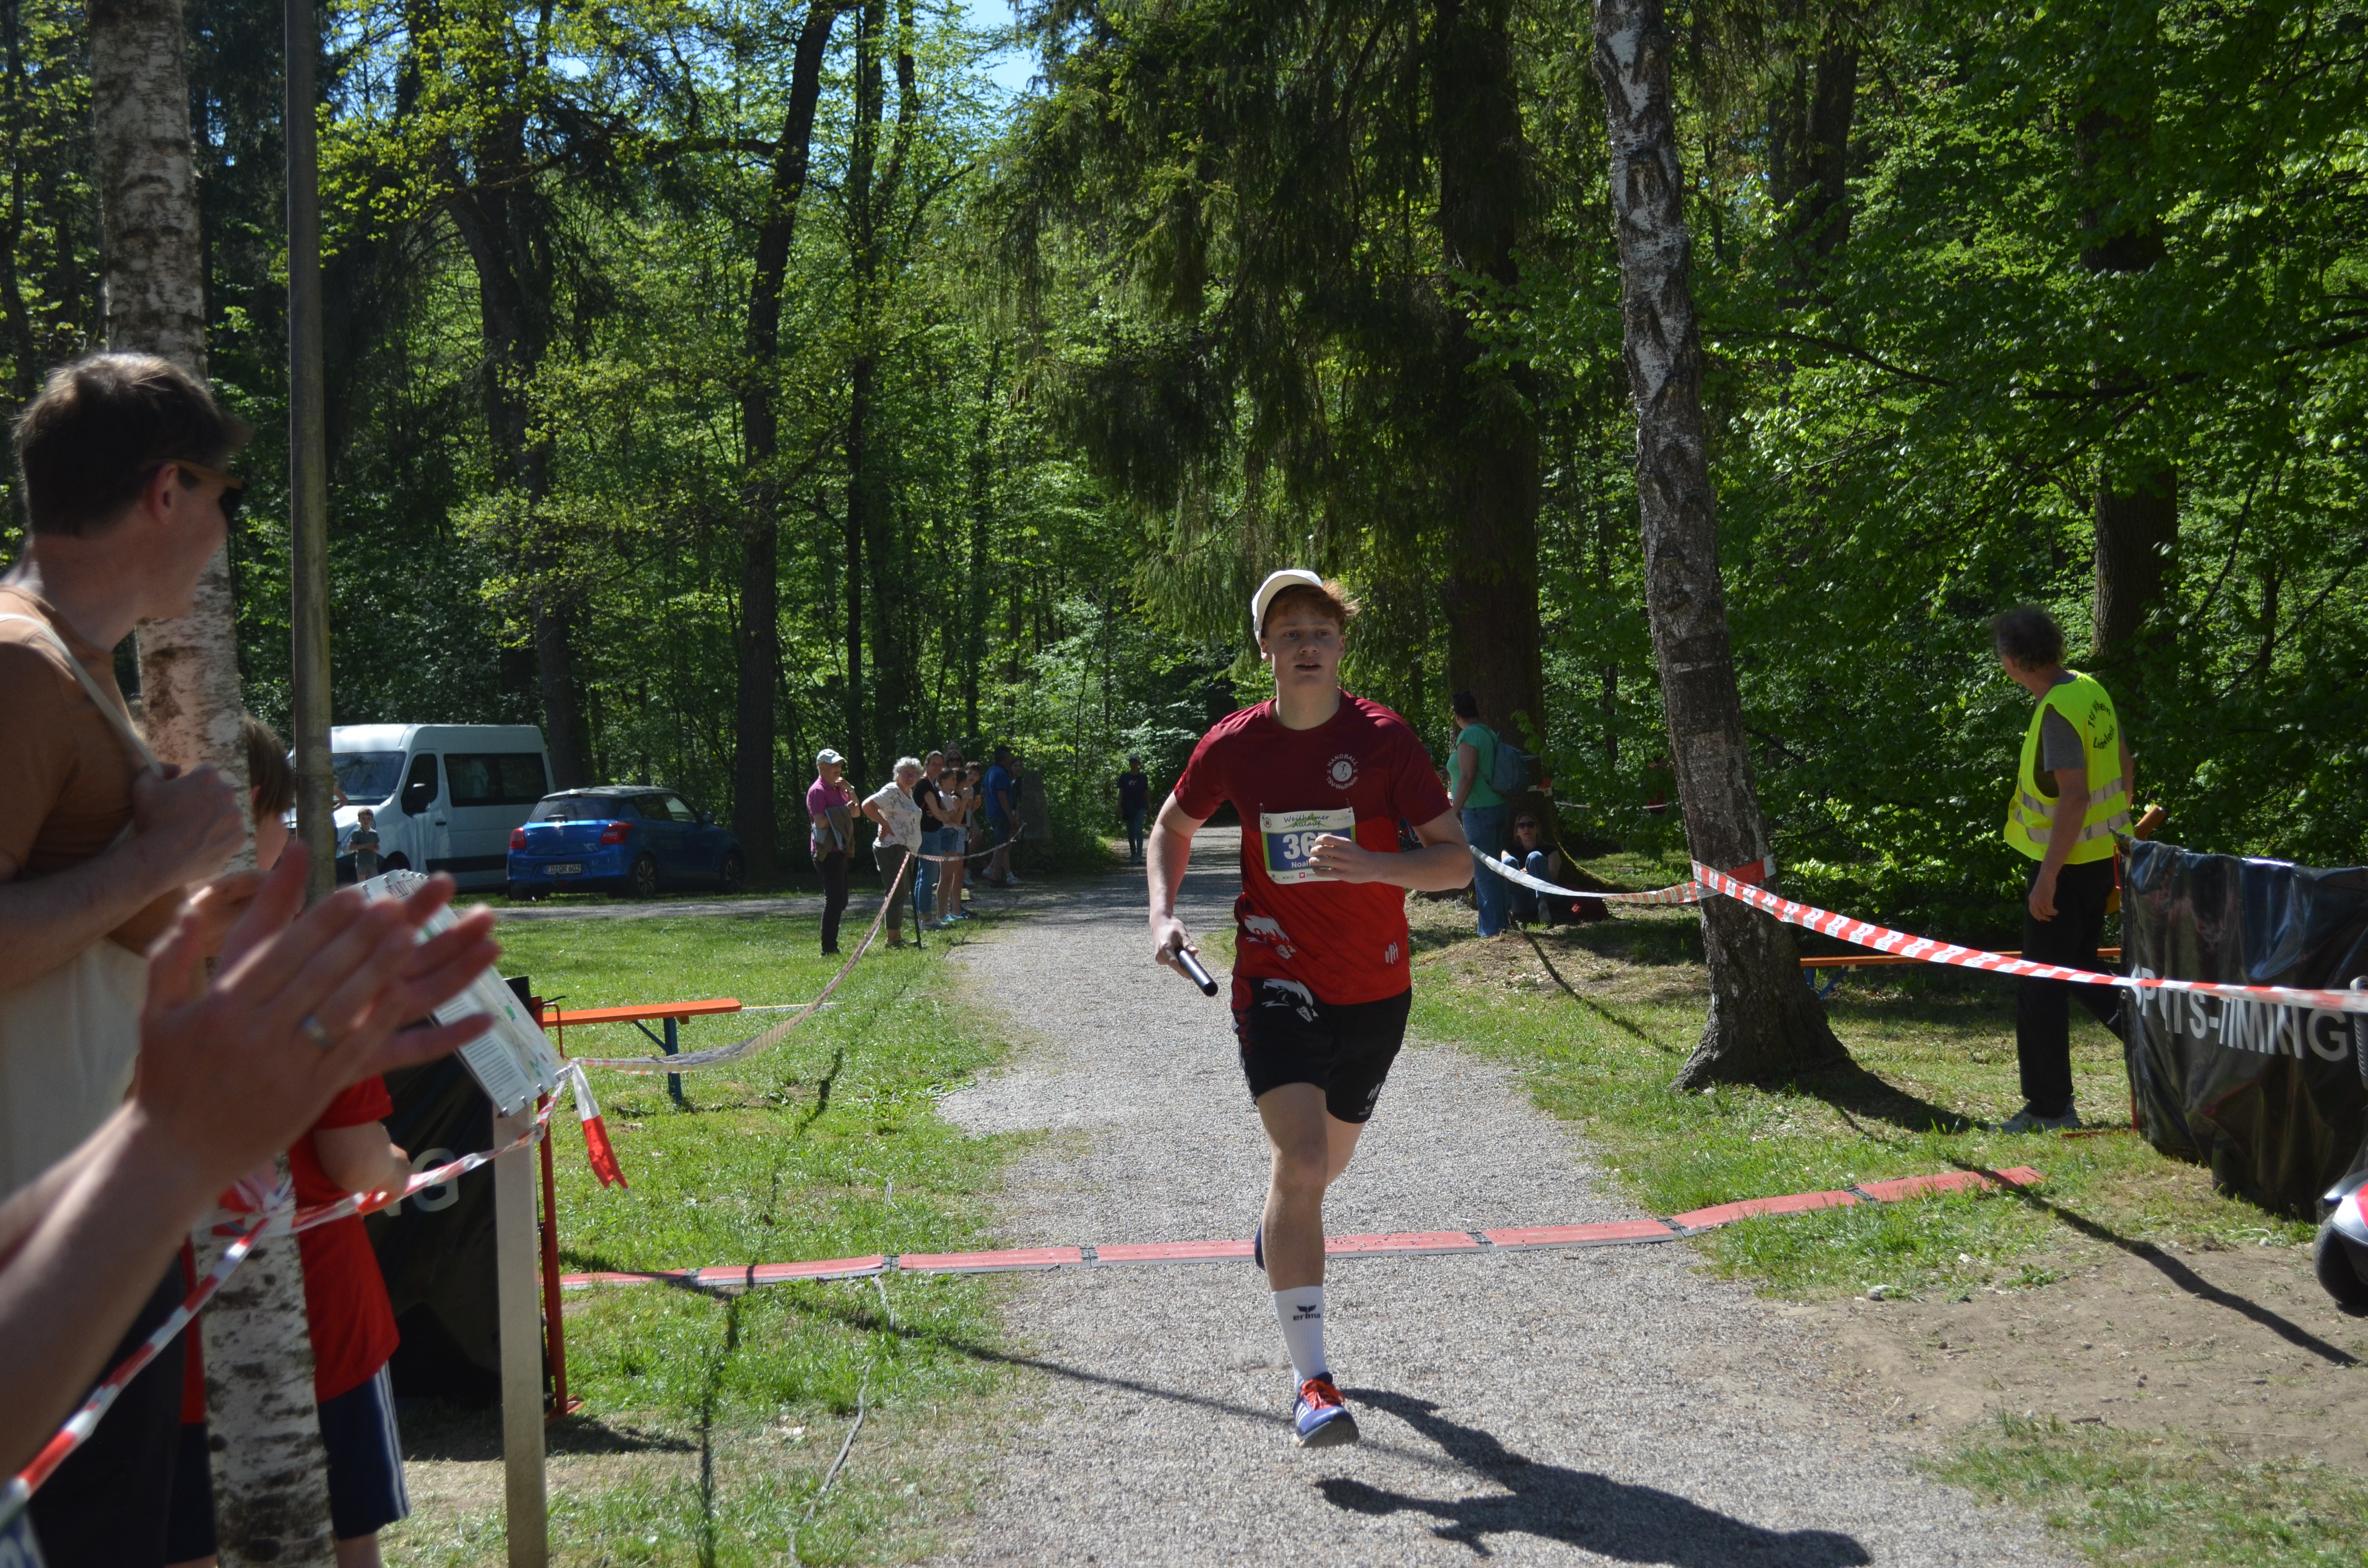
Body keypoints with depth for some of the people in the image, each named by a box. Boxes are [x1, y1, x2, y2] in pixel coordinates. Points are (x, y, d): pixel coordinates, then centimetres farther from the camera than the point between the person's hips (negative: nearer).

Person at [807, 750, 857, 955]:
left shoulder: (837, 789, 17)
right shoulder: (817, 791, -12)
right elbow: (820, 822, -23)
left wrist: (849, 790, 6)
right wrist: (844, 812, -16)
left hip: (839, 850, 10)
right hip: (828, 852, -10)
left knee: (840, 900, 14)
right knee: (835, 900, -11)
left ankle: (832, 946, 20)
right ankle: (828, 948, -9)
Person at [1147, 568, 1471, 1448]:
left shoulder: (1384, 740, -8)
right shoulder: (1234, 746, -4)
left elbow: (1456, 861, -10)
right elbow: (1173, 827, 15)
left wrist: (1370, 865, -28)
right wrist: (1163, 914, -2)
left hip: (1375, 989, 2)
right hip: (1277, 983, -1)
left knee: (1326, 1162, 20)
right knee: (1300, 1160, -19)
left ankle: (1278, 1234, 58)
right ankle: (1312, 1383, -18)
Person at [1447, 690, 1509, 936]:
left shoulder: (1469, 736, -13)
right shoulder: (1489, 734, 13)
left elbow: (1467, 777, -19)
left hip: (1478, 811, -9)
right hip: (1497, 806, 9)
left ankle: (1491, 928, -2)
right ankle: (1501, 922, 22)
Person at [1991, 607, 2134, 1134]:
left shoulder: (2058, 710, -21)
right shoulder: (2090, 690, 7)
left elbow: (2074, 796, -26)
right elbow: (2126, 767, 15)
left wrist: (2047, 878, -25)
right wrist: (2119, 832, 25)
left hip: (2068, 865, -9)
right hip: (2101, 856, 9)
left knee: (2040, 987, -1)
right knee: (2078, 967, 24)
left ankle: (2049, 1107, 5)